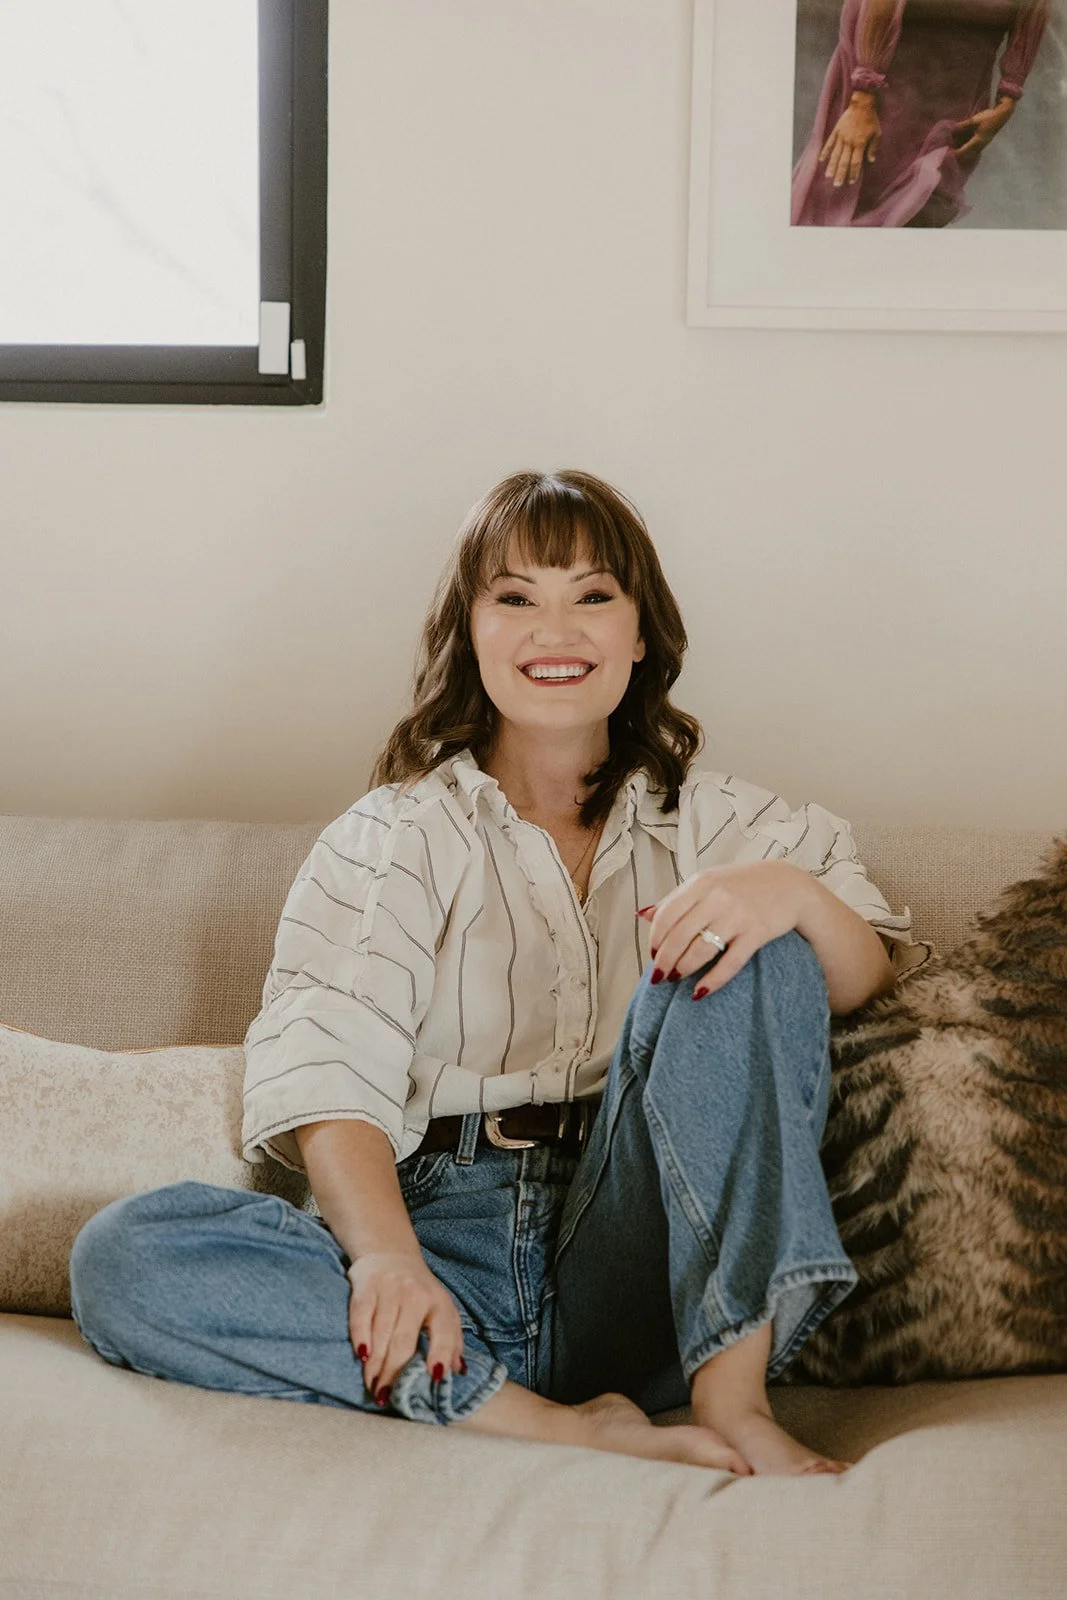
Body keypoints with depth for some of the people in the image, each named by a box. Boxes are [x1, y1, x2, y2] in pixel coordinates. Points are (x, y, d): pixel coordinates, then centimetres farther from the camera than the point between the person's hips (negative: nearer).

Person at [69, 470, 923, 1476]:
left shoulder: (709, 820, 17)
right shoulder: (395, 838, 10)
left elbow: (871, 984, 6)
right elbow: (326, 1070, -5)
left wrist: (793, 891, -18)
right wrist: (386, 1254, -26)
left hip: (647, 1275, 1)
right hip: (448, 1240, 0)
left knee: (747, 953, -20)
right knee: (119, 1256, -24)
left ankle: (730, 1392, -26)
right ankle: (552, 1425, -30)